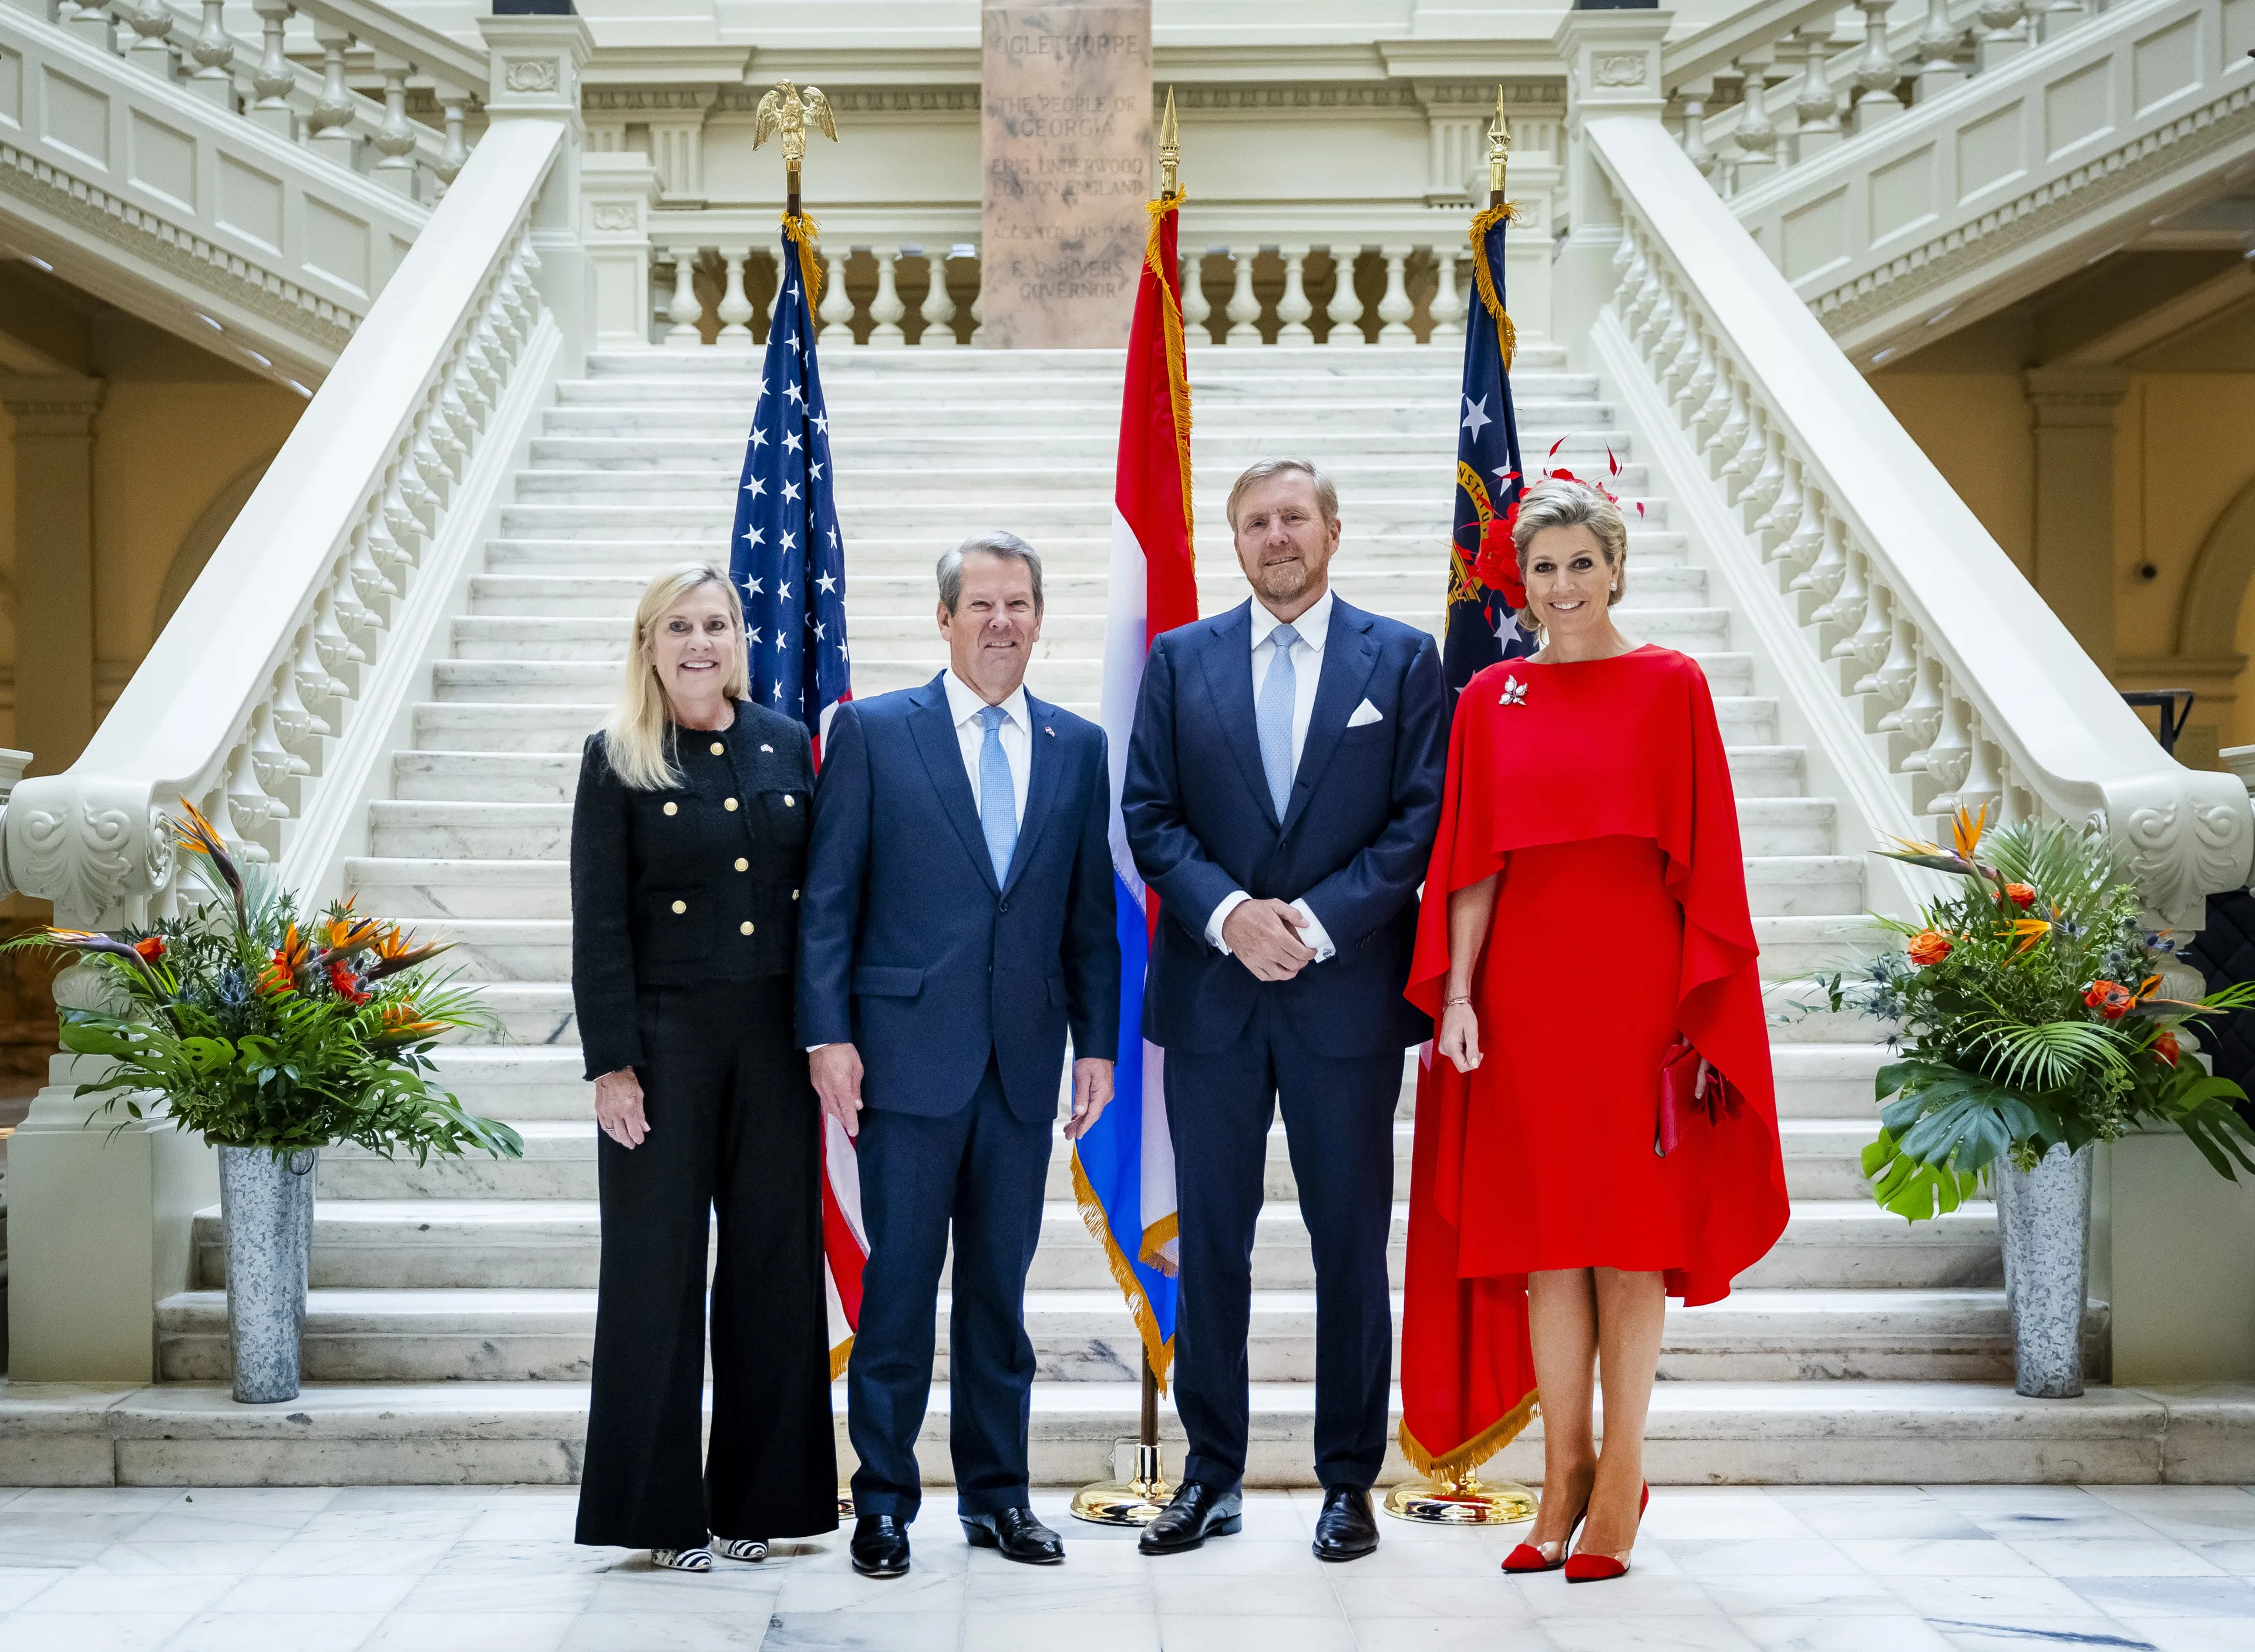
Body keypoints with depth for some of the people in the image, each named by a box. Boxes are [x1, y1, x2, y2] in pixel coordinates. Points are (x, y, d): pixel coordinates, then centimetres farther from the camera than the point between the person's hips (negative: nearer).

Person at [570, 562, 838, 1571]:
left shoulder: (787, 749, 8)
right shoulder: (618, 761, 0)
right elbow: (598, 925, -4)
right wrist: (612, 1063, -10)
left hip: (774, 1036, 3)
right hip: (665, 1036, -3)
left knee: (775, 1259, 6)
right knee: (658, 1267, 2)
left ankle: (758, 1497, 17)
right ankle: (663, 1511, 11)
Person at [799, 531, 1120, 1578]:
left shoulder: (1078, 747, 11)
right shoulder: (873, 732, 2)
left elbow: (1091, 913, 12)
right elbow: (829, 898, 0)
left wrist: (1097, 1043, 7)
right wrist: (827, 1033, -7)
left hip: (1025, 1059, 3)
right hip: (909, 1049, -3)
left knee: (1001, 1284, 10)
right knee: (900, 1281, 0)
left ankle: (997, 1494, 20)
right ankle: (884, 1502, 11)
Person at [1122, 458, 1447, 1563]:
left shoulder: (1401, 660, 4)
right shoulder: (1181, 660, 9)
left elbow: (1422, 816, -3)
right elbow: (1149, 814, 3)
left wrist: (1319, 920, -13)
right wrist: (1230, 913, -12)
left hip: (1345, 992, -1)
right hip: (1212, 994, 2)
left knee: (1350, 1244, 4)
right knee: (1211, 1243, 7)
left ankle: (1349, 1482, 15)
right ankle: (1211, 1477, 18)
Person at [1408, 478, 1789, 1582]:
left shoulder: (1671, 686, 1)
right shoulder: (1491, 699, 9)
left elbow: (1703, 855, -1)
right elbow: (1470, 859, 7)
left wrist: (1696, 1004, -7)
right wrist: (1454, 991, -2)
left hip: (1635, 982, -3)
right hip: (1525, 986, 3)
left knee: (1629, 1231, 0)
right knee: (1546, 1231, 6)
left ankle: (1621, 1482, 8)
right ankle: (1564, 1479, 14)